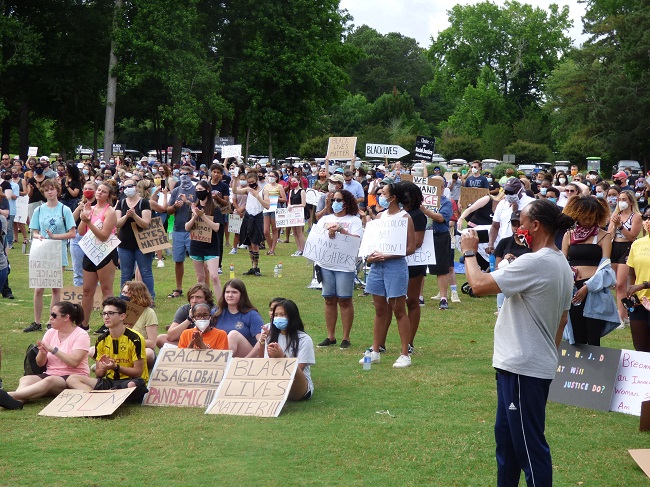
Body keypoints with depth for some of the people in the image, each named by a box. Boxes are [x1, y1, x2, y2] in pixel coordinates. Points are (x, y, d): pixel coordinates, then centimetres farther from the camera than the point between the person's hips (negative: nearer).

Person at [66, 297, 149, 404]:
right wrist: (103, 369, -12)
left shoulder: (135, 339, -9)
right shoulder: (102, 340, 8)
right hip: (110, 381, 6)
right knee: (72, 379, -12)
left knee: (134, 385, -43)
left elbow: (138, 372, -9)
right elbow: (98, 374, 11)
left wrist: (116, 367, -21)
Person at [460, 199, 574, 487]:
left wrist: (469, 252, -8)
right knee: (506, 436, 20)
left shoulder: (535, 263, -22)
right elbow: (562, 318, 19)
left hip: (523, 369, -10)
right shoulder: (562, 266, 11)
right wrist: (551, 353, 27)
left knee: (529, 444, -3)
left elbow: (479, 285, -24)